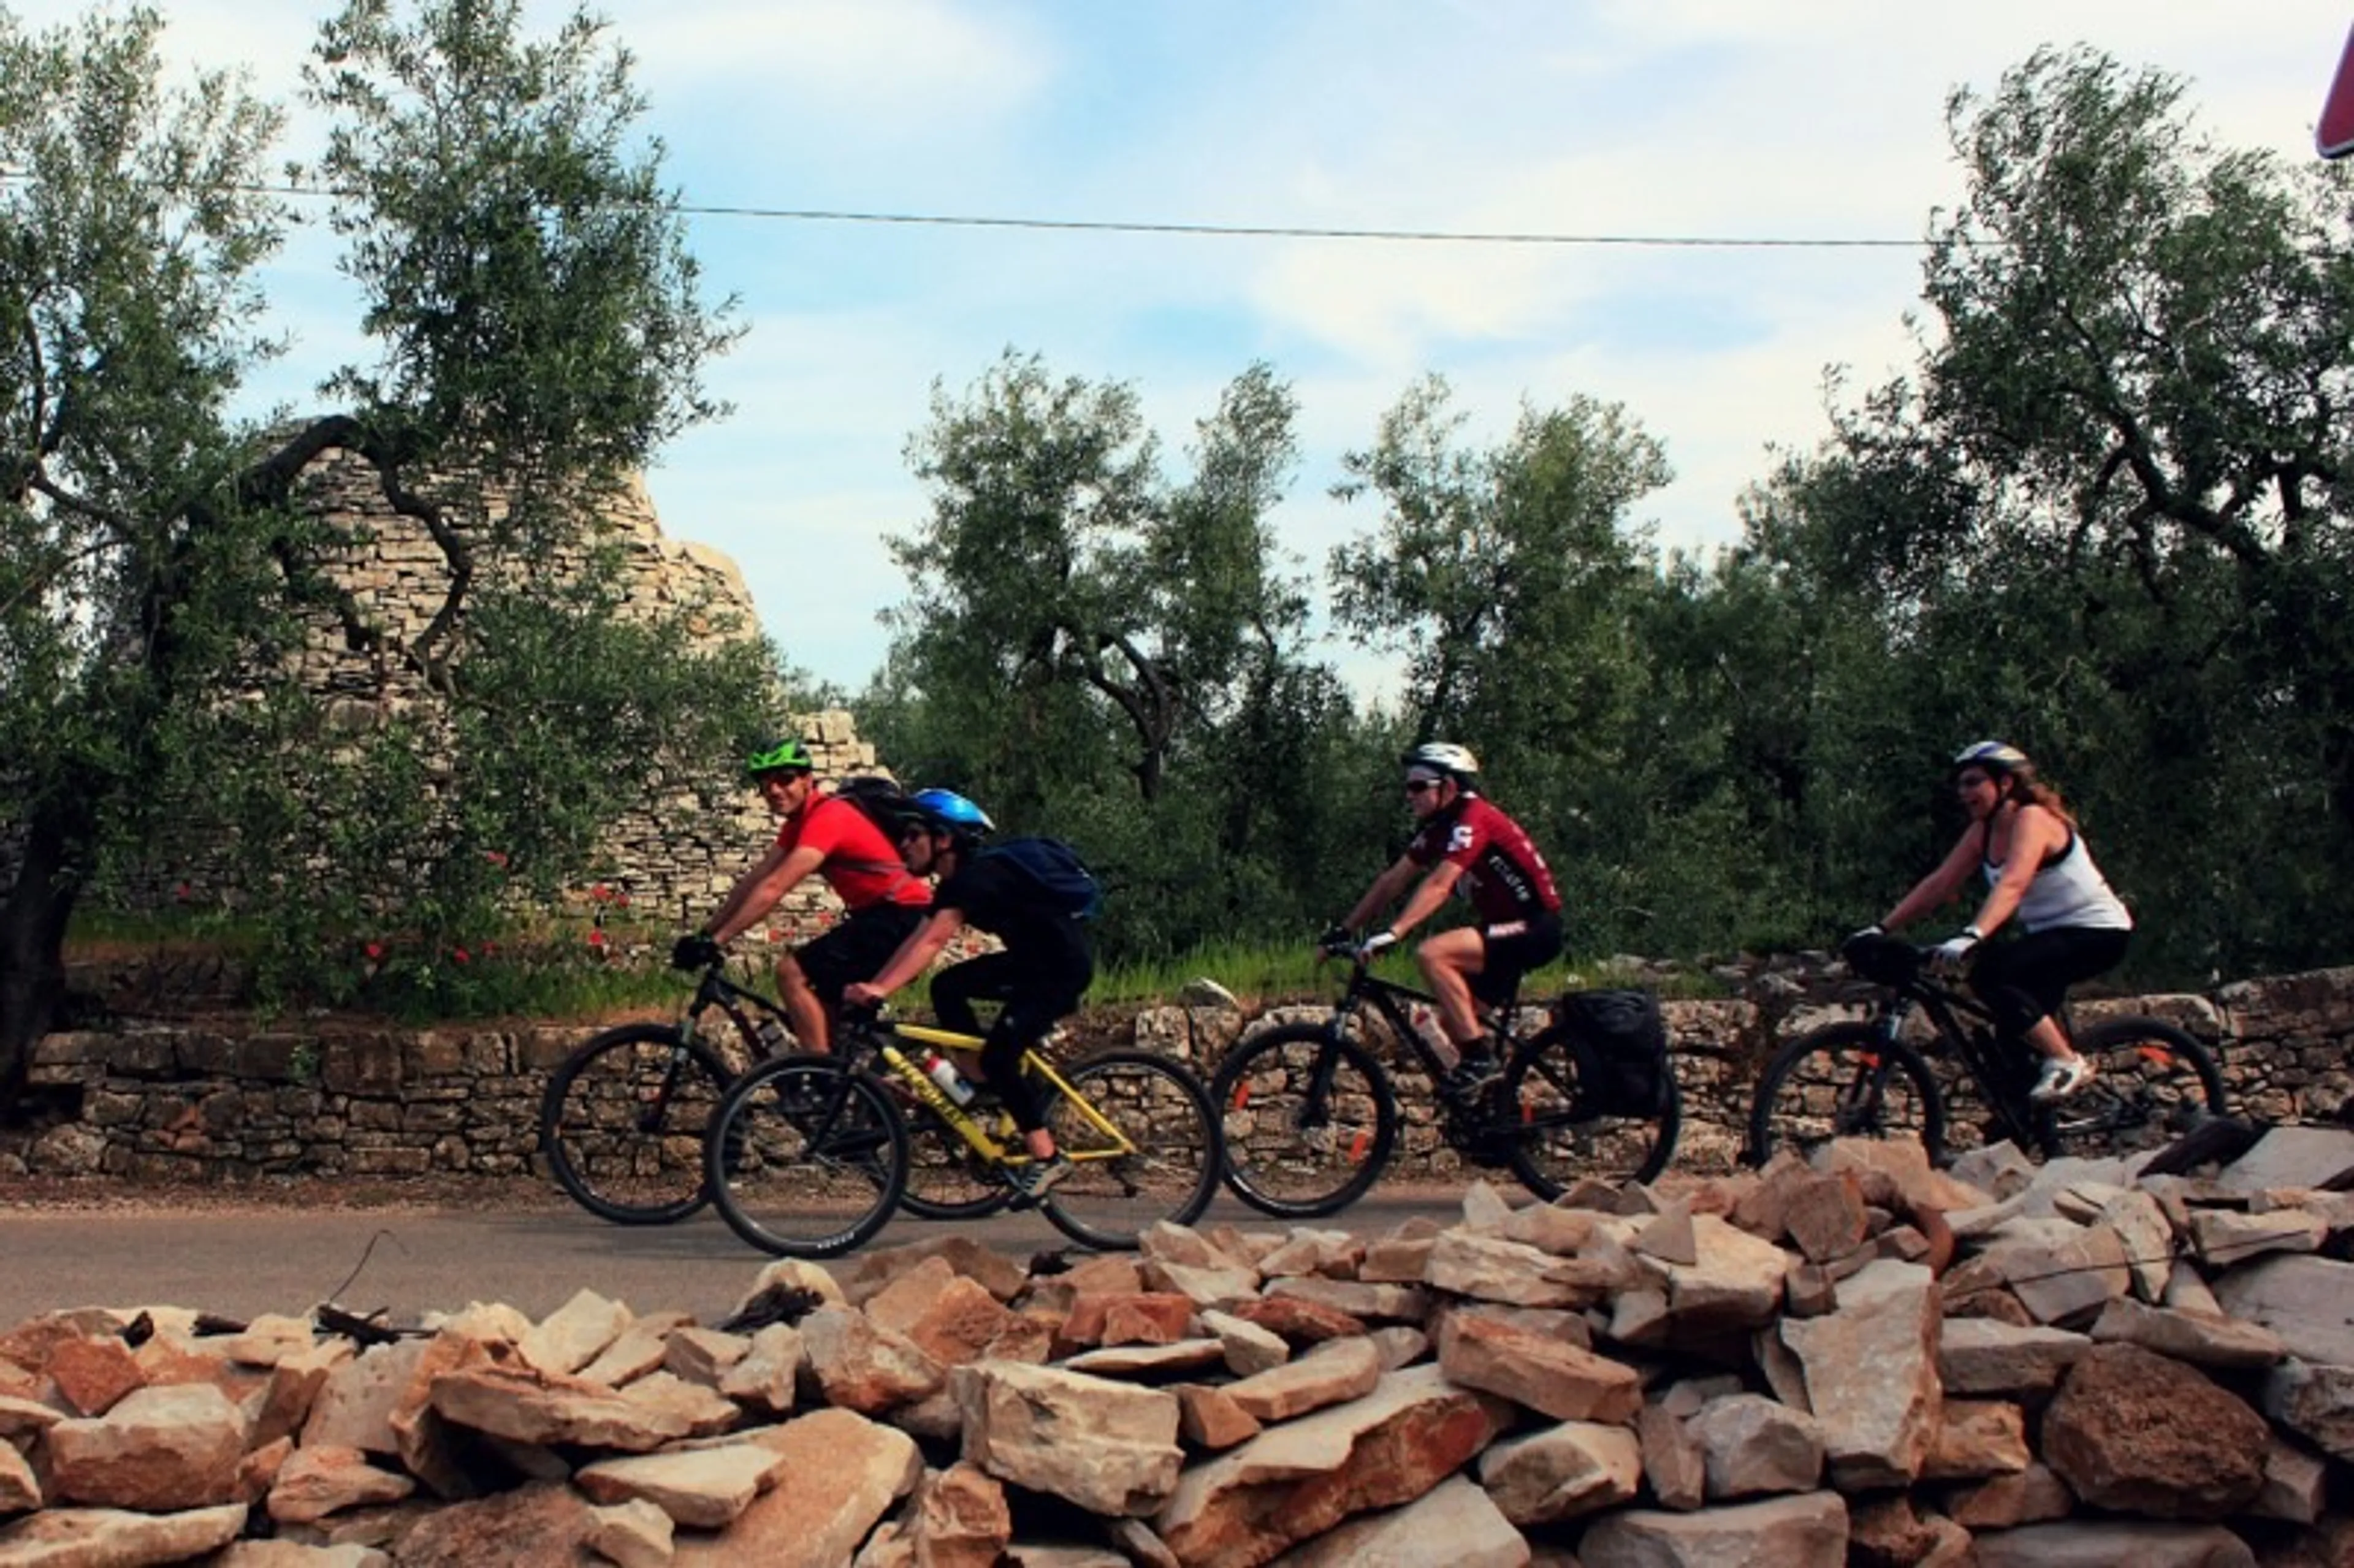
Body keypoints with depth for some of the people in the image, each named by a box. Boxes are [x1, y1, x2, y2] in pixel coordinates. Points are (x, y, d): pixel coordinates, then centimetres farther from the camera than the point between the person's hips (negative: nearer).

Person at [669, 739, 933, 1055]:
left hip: (899, 916, -10)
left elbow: (774, 888, -26)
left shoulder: (827, 816, -18)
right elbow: (752, 881, 10)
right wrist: (704, 934, 3)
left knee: (792, 973, -15)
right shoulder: (799, 822, 11)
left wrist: (716, 940, -26)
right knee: (825, 1012, 15)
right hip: (877, 915, 10)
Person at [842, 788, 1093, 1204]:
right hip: (1032, 961, 10)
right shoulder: (954, 884, 8)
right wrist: (871, 986, -4)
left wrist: (880, 988, -39)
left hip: (1064, 966, -10)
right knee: (947, 987, 0)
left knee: (998, 1057, -15)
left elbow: (932, 941, -32)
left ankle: (1046, 1158, -5)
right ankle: (981, 1085, 7)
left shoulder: (978, 876, -21)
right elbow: (917, 940, 5)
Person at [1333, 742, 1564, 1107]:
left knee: (1431, 954, -26)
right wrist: (1344, 930, 3)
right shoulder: (1437, 829, 9)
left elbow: (1439, 885, -32)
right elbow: (1392, 882, 8)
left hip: (1534, 927, -10)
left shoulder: (1473, 819, -19)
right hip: (1504, 927, 10)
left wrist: (1393, 933, -41)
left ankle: (1480, 1059, -20)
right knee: (1453, 1019, 9)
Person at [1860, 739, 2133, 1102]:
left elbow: (2012, 886, -37)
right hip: (2051, 933, 9)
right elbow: (1938, 884, 1)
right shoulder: (1982, 831, 3)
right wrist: (1880, 929, -7)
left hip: (2099, 932, -9)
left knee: (1989, 972, -26)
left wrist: (1971, 937, -51)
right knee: (2015, 1035, -1)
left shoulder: (2032, 819, -21)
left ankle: (2066, 1062, -17)